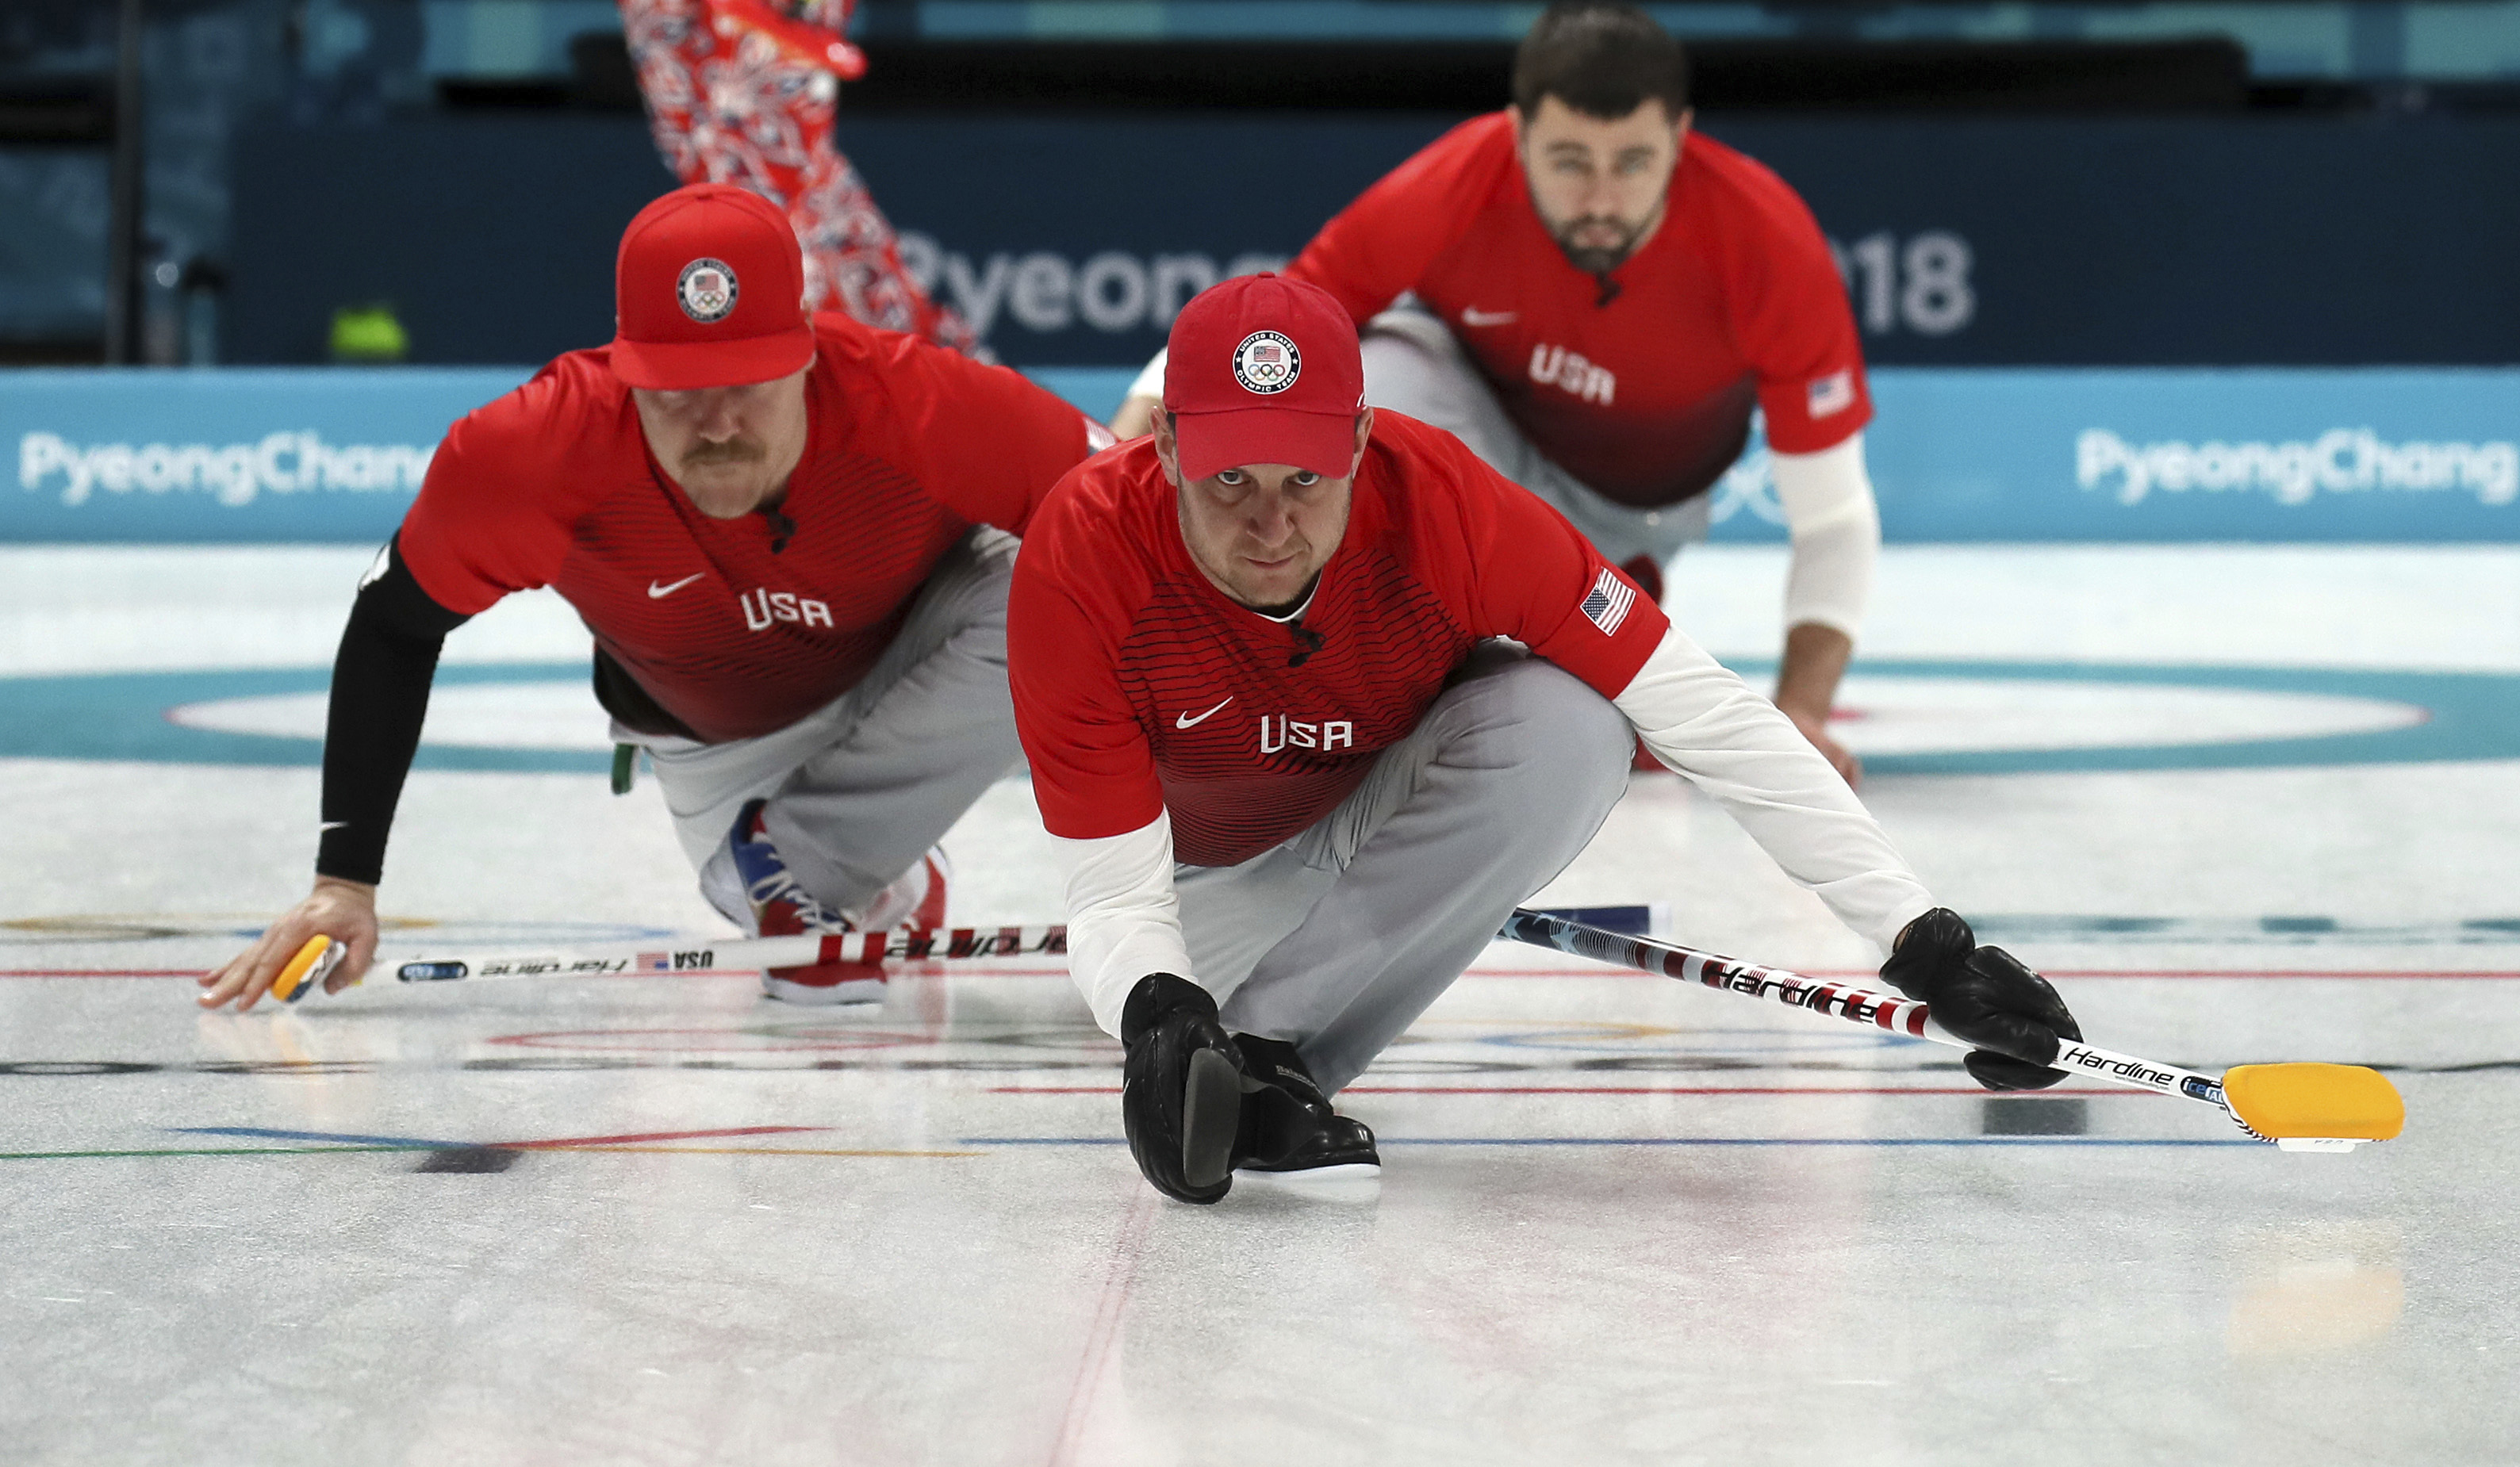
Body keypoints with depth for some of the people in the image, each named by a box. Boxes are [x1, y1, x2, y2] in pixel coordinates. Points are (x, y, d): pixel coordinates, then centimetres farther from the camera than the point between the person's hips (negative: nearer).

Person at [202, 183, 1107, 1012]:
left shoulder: (919, 404, -40)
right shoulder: (540, 449, -35)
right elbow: (392, 629, -17)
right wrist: (345, 881, -18)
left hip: (918, 642, -2)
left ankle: (803, 850, -13)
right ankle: (882, 875, 27)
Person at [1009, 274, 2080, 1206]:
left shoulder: (1438, 500, -33)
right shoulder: (1079, 562, -33)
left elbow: (1708, 719, -28)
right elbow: (1114, 893, -27)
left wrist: (1924, 942, -31)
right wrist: (1153, 1010, -52)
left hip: (1397, 804, 1)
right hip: (1212, 869, -1)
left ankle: (1259, 1051, -23)